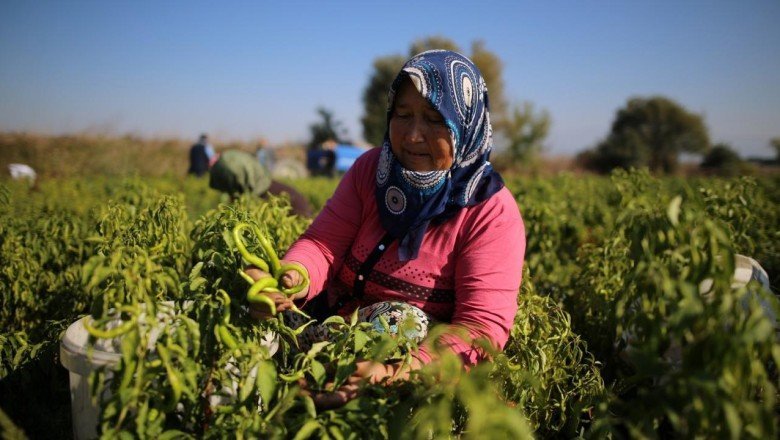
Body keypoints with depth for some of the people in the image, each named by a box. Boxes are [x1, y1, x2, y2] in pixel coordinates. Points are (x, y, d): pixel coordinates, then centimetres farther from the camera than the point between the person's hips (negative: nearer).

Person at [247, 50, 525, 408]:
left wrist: (397, 373, -40)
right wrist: (294, 279, -33)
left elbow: (482, 326, -23)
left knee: (400, 318, -34)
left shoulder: (492, 211, -16)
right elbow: (323, 243, -8)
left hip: (418, 343, -3)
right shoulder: (371, 169, -1)